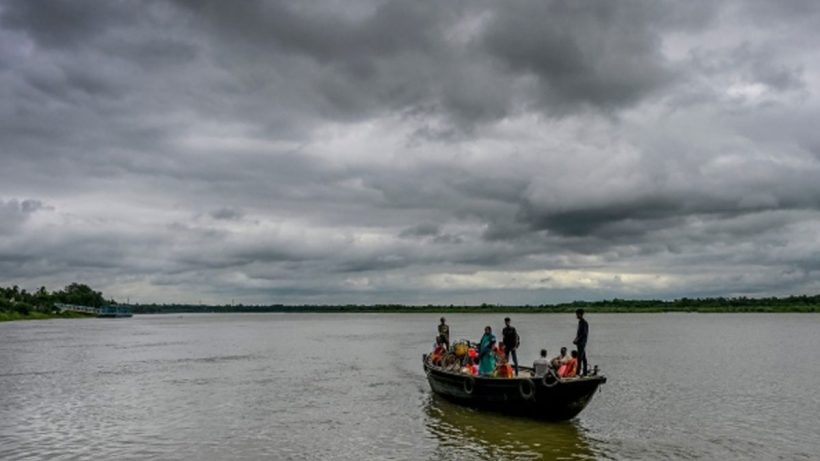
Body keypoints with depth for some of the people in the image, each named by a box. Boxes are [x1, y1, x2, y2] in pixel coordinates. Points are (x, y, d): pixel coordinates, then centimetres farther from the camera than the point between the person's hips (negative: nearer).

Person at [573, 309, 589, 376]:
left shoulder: (583, 323, -16)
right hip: (581, 343, 10)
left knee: (580, 358, -9)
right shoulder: (580, 322, 14)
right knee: (583, 358, 12)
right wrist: (576, 340, 10)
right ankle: (584, 372, 18)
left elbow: (583, 334, -20)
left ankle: (578, 372, -8)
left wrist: (577, 341, -18)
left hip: (581, 343, -10)